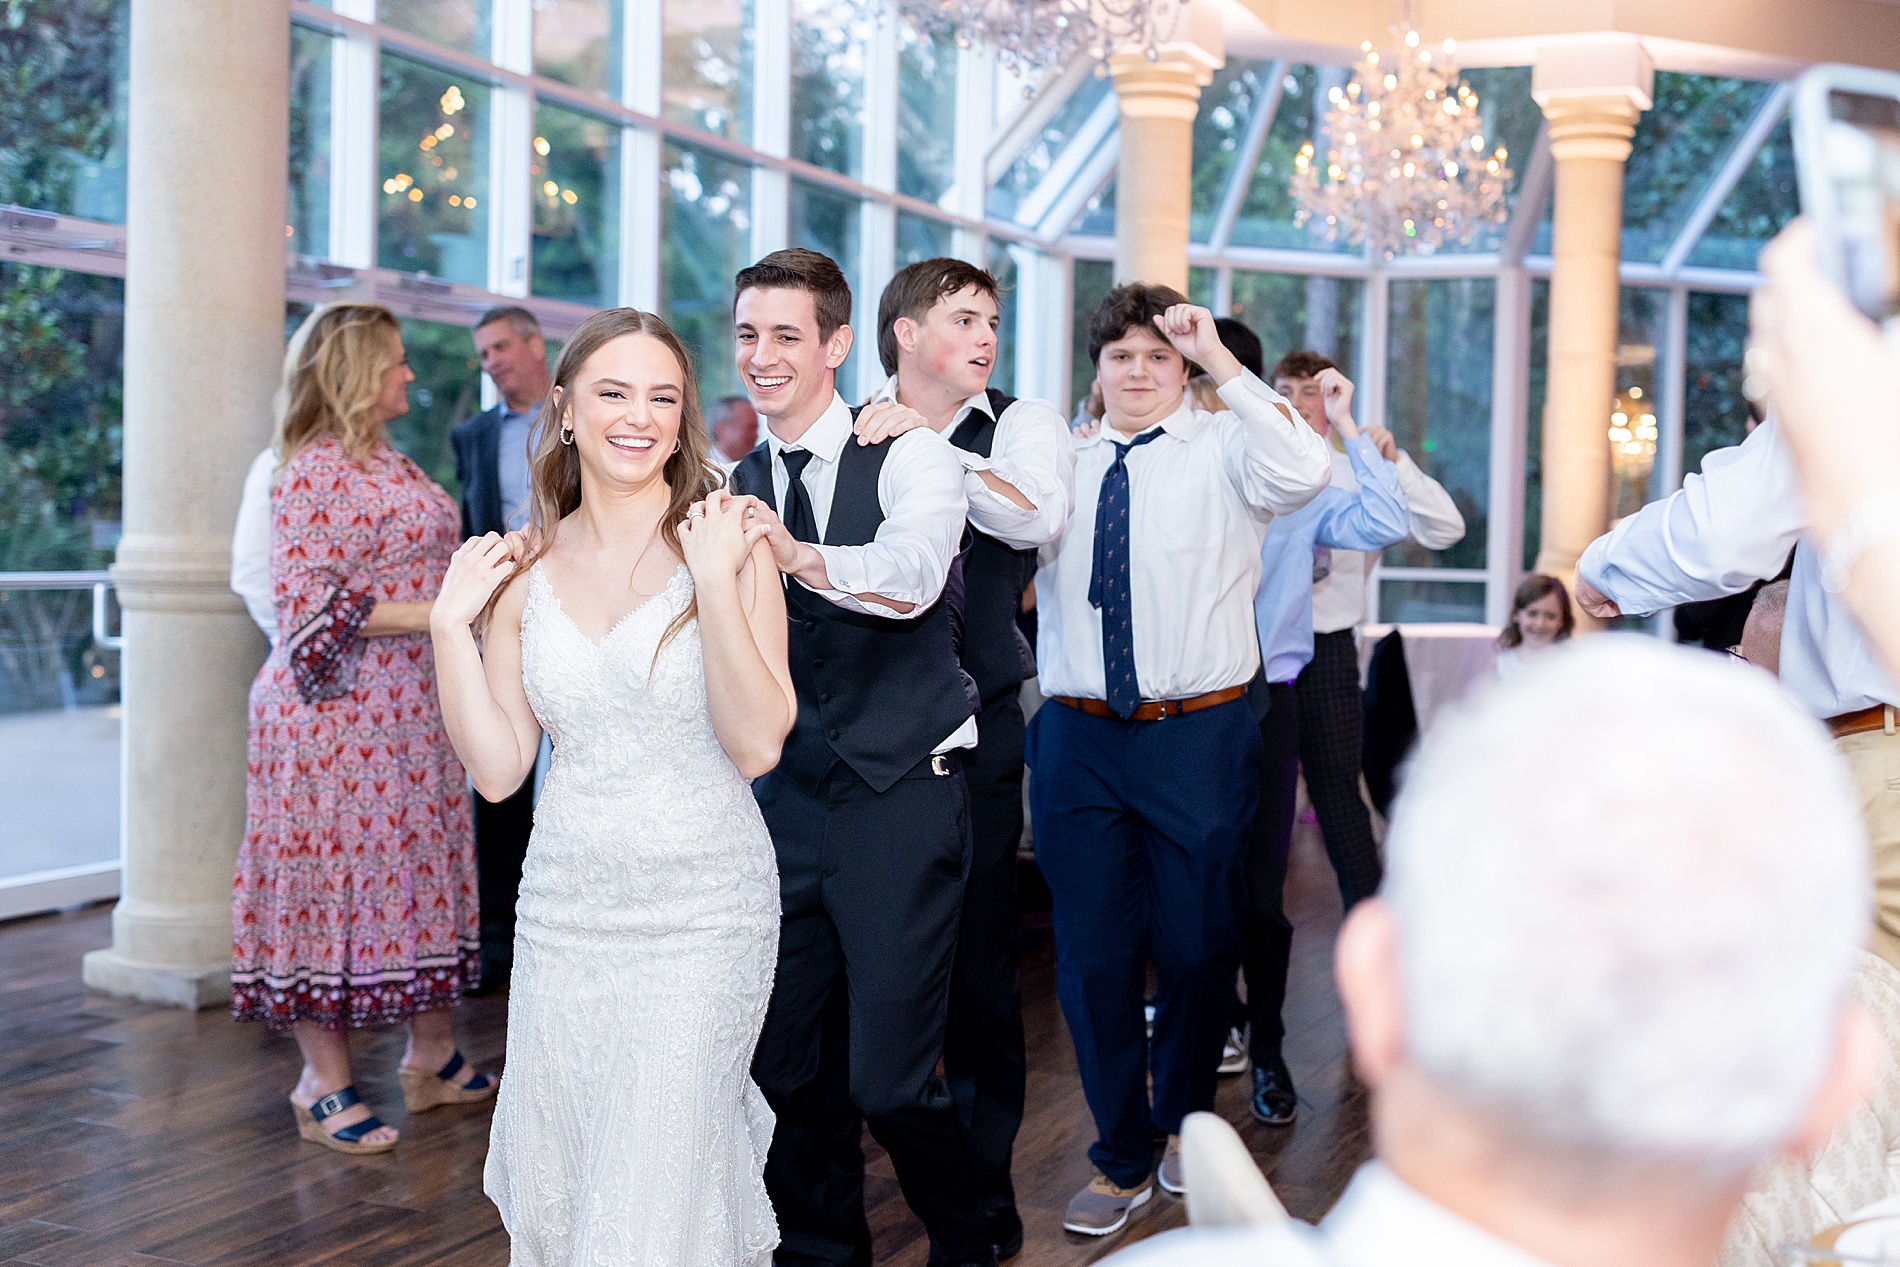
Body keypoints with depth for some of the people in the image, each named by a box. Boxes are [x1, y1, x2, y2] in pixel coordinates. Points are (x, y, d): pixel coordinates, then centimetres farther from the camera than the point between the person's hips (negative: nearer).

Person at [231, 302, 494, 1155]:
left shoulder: (389, 465, 16)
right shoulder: (316, 471, -13)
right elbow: (303, 598, -20)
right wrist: (430, 614, -23)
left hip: (408, 711, 9)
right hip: (340, 712, -9)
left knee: (422, 867, 12)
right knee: (337, 869, -2)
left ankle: (432, 1057, 23)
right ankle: (326, 1087, 7)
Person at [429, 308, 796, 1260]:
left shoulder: (727, 541, -7)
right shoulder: (527, 568, 4)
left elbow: (759, 746, -14)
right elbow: (498, 768, 3)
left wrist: (716, 584, -22)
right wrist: (451, 623, -4)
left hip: (699, 915, -4)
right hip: (567, 906, 4)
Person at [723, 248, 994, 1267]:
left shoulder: (911, 456, -8)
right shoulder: (739, 485, 10)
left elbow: (911, 573, -30)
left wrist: (798, 556, -45)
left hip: (902, 792, -5)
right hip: (786, 795, 5)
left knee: (890, 1076, -6)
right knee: (786, 1060, 11)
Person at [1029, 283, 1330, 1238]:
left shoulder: (1222, 452, -1)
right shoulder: (1062, 464, 11)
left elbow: (1303, 472, -22)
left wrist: (1221, 360, -21)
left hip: (1201, 736, -2)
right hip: (1079, 737, 3)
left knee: (1198, 944, 9)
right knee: (1091, 952, 7)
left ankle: (1183, 1122, 36)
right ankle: (1122, 1156, 25)